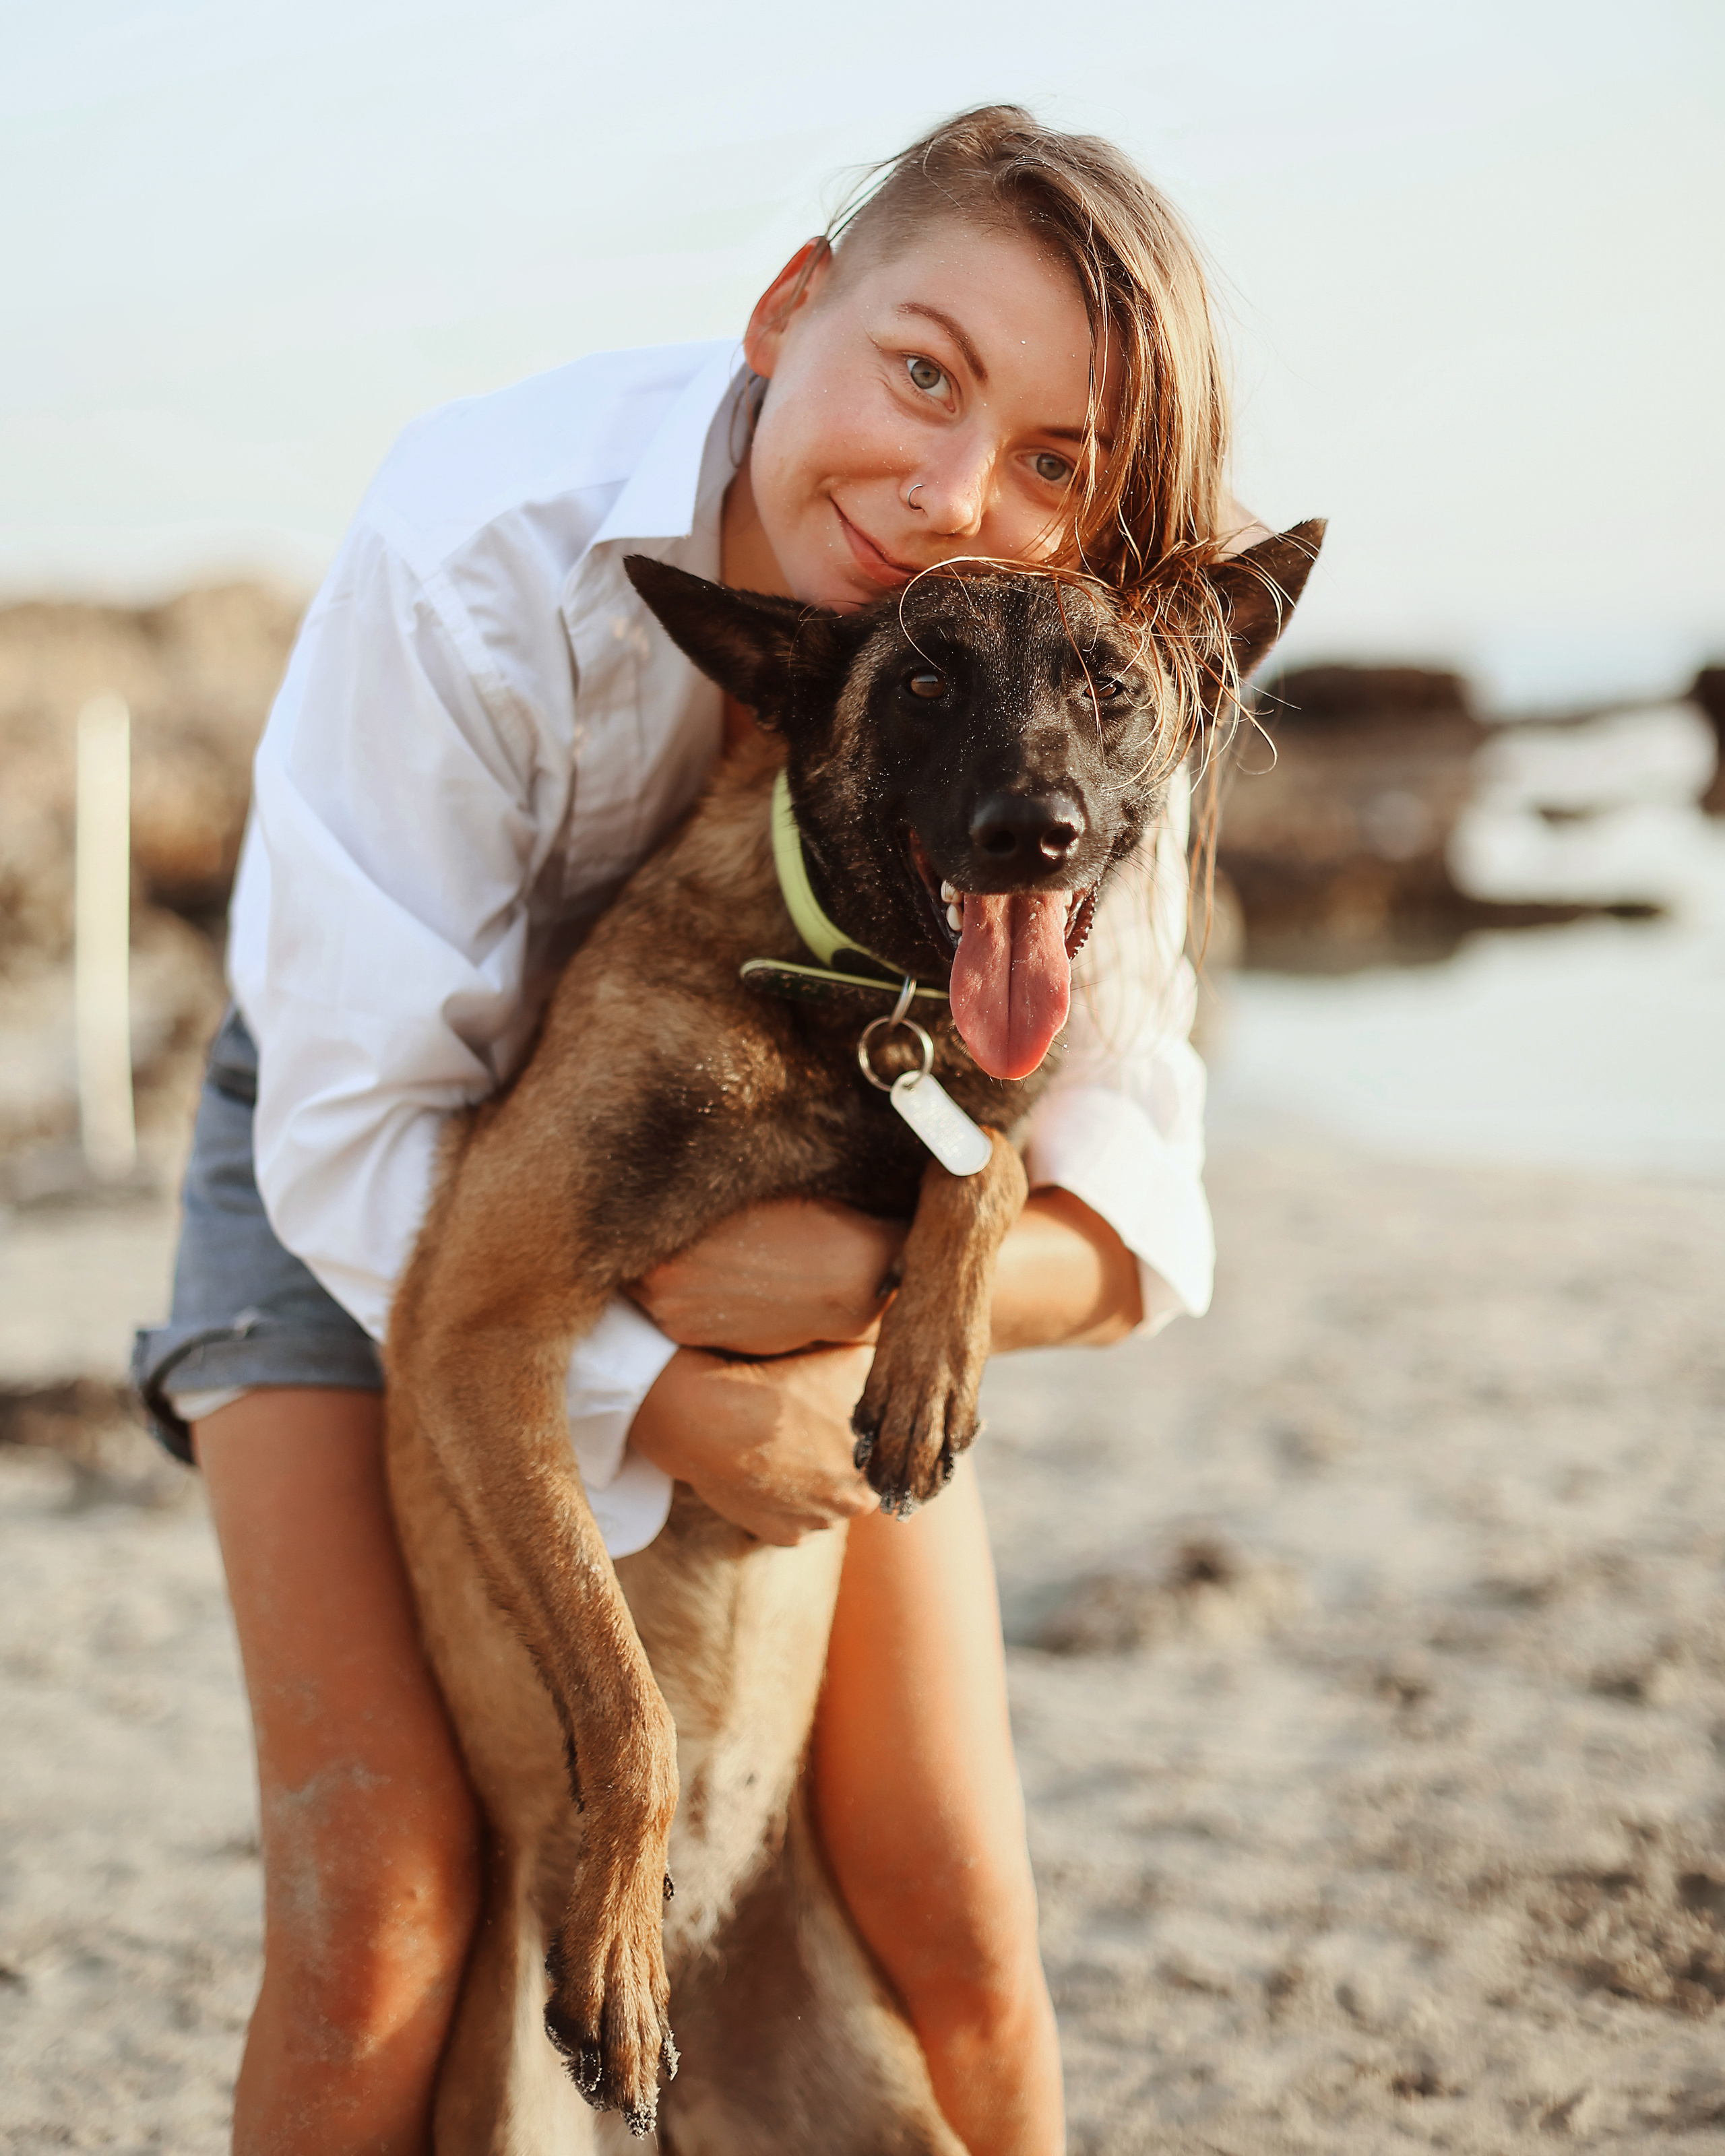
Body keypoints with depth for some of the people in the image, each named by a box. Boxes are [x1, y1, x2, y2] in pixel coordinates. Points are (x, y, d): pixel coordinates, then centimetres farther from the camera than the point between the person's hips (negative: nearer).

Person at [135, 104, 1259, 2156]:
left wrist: (879, 1278, -38)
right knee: (377, 1915, -15)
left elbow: (1135, 1212, -18)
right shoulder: (483, 549, -34)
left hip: (810, 1177, 3)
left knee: (956, 1919, -2)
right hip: (380, 1170, -2)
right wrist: (665, 1400, -34)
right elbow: (356, 1130, -27)